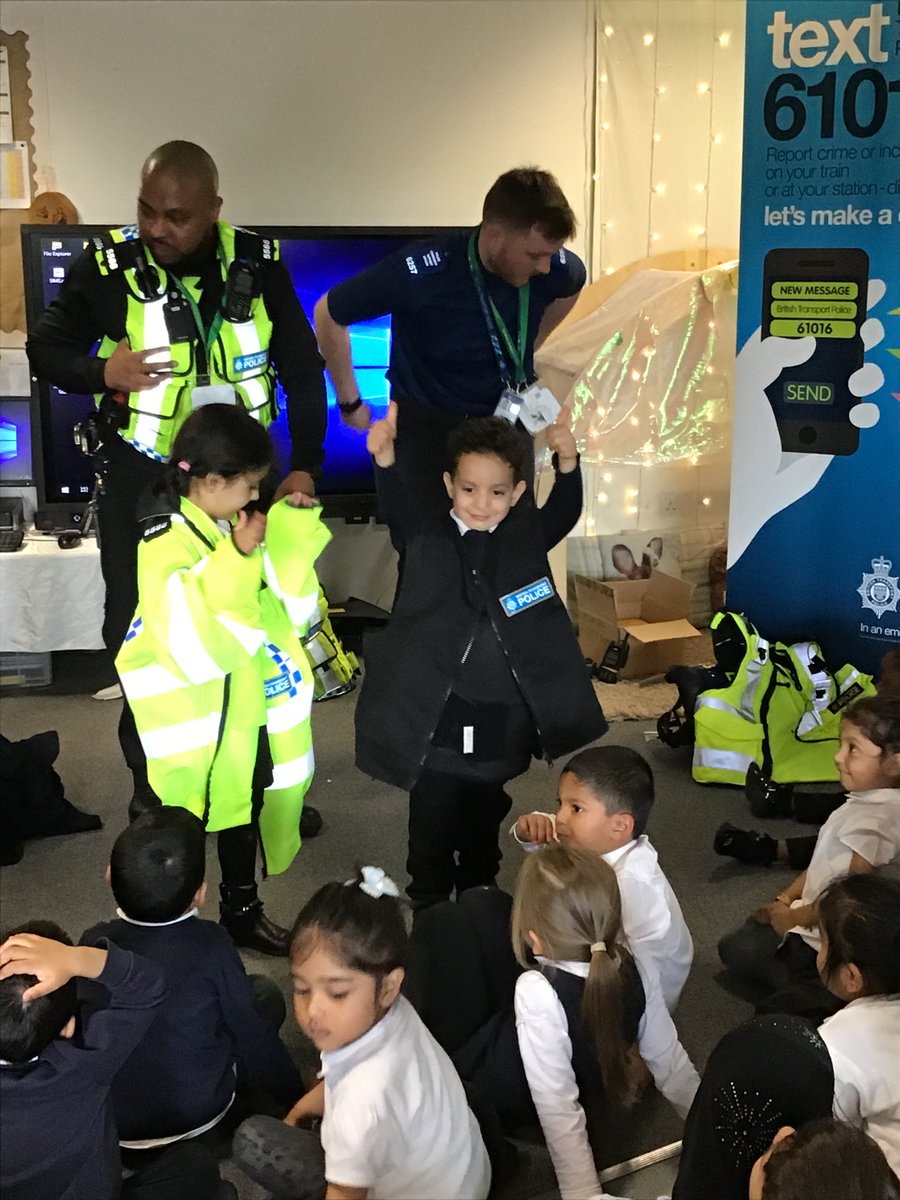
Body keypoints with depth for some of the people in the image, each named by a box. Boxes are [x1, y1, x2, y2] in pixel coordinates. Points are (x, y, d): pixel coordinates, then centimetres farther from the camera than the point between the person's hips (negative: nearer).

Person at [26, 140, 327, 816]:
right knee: (136, 630, 6)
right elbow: (46, 349, 1)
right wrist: (101, 372, -20)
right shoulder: (106, 268, -10)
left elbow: (304, 370, 1)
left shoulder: (258, 265, -6)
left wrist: (305, 466, -4)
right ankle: (150, 780, 25)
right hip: (141, 481, -1)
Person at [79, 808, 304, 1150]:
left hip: (104, 1123, 3)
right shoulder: (211, 946, -17)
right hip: (200, 1116, -3)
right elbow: (251, 1031, -6)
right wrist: (295, 1097, 9)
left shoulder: (94, 942, -11)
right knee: (265, 994, 15)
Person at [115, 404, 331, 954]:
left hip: (249, 706, 7)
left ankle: (243, 910, 42)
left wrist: (294, 533, -4)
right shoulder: (167, 548, -22)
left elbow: (296, 611, 6)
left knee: (245, 812, 23)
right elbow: (195, 649, -33)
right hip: (197, 718, -7)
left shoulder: (234, 529, 0)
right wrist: (235, 561, -34)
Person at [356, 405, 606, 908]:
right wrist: (385, 456, -41)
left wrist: (568, 460, -34)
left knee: (484, 836, 22)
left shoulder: (526, 540, 1)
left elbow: (565, 513, -14)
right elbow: (396, 508, -21)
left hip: (502, 725, 2)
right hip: (435, 721, -2)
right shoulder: (427, 539, -4)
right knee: (431, 838, 13)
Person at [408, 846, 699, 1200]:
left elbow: (559, 1112, -35)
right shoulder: (637, 969, -23)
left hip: (495, 1094, -5)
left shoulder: (539, 992, -40)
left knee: (443, 922, -1)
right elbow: (669, 1061, -11)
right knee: (484, 904, 9)